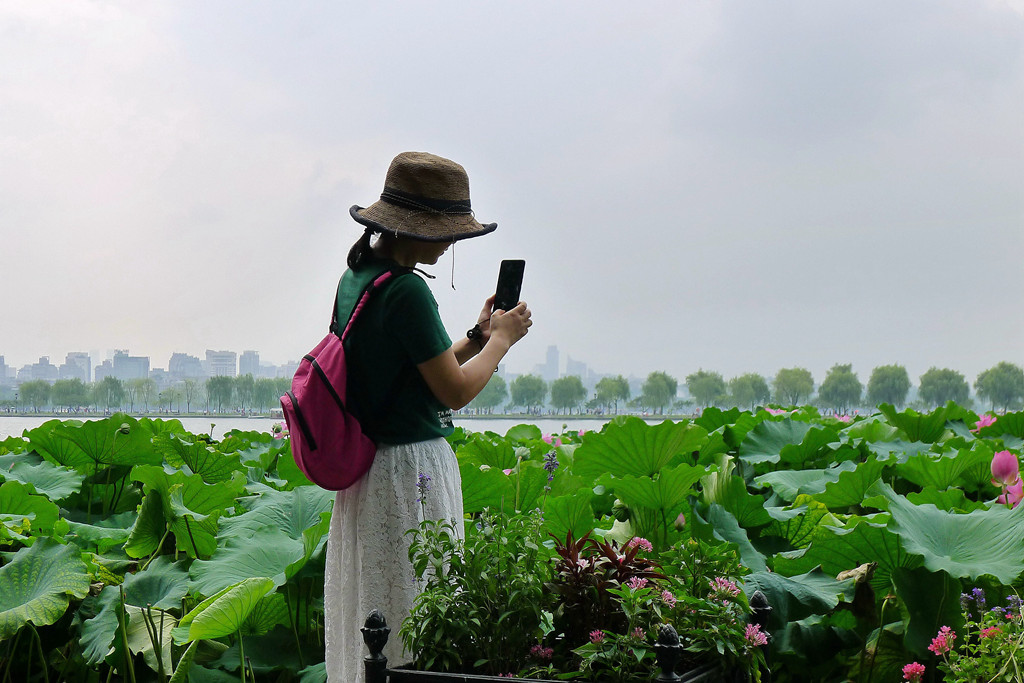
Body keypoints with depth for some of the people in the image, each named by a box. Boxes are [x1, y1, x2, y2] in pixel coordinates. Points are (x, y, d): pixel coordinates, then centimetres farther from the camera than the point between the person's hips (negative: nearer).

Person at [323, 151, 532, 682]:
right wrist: (500, 340, -1)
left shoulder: (357, 277, 9)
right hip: (412, 466, -10)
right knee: (416, 617, -1)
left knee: (370, 609, 17)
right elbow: (455, 391, -15)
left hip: (366, 467, 10)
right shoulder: (406, 290, -20)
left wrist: (476, 338, 13)